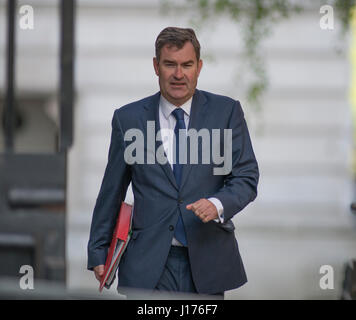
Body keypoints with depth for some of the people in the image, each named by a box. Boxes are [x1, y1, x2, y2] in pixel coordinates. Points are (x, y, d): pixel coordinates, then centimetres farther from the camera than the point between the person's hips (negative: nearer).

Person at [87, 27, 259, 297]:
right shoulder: (128, 119, 5)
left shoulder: (227, 112, 4)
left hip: (207, 264, 1)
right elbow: (112, 190, 10)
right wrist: (98, 253, 10)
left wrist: (218, 204, -18)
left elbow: (246, 177, 2)